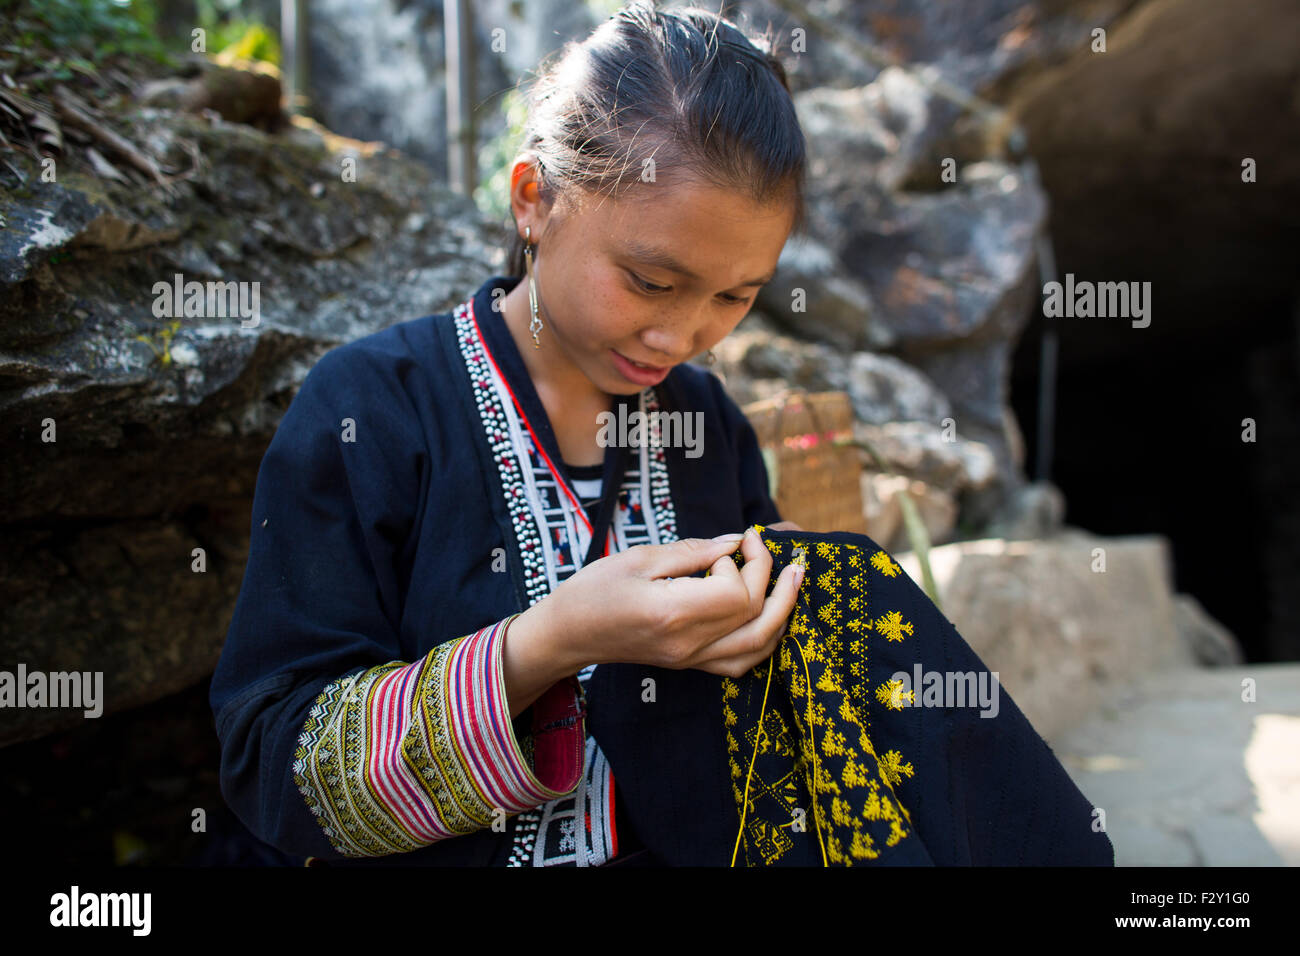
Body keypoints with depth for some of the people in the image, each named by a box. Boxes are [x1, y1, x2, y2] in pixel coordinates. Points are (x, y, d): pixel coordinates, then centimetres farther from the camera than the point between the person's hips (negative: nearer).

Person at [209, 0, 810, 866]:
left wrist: (763, 612, -9)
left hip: (697, 848, 4)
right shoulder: (367, 412, -10)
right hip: (447, 855, -3)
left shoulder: (708, 419, 3)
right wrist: (543, 648, -24)